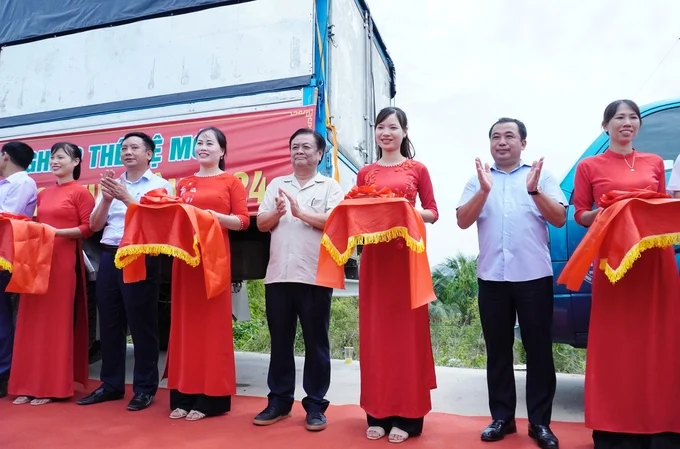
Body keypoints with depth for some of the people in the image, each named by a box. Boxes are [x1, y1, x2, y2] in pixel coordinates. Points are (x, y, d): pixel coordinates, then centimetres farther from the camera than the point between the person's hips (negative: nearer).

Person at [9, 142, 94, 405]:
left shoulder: (80, 192, -2)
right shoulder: (43, 194, 18)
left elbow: (88, 228, -8)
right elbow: (39, 223, 23)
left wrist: (58, 232, -18)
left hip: (64, 261, -7)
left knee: (57, 321, -2)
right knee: (34, 320, 7)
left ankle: (54, 386, 8)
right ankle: (30, 384, 16)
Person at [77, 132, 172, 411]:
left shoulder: (159, 185, 3)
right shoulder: (111, 185, 17)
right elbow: (94, 225, 11)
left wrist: (127, 197, -13)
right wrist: (107, 198, -5)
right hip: (109, 257, 5)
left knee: (141, 324, -1)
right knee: (109, 323, 9)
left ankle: (145, 388, 9)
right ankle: (111, 384, 22)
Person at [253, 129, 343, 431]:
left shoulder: (330, 186, 5)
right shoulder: (276, 184, 16)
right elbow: (261, 224, 10)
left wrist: (301, 212, -15)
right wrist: (277, 212, -10)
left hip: (315, 276, -3)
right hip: (278, 275, 4)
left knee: (316, 343, 5)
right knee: (280, 342, 12)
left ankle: (315, 405, 17)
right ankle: (278, 401, 25)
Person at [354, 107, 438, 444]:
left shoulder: (417, 169, 6)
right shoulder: (365, 173, 13)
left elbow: (433, 213, 5)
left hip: (407, 254, -2)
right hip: (374, 256, 3)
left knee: (406, 330, 0)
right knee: (375, 331, 4)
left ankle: (407, 416, 10)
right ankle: (377, 413, 15)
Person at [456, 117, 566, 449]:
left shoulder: (542, 176, 7)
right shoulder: (476, 181, 11)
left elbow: (560, 219, -2)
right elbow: (463, 221, -1)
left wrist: (534, 191, -16)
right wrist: (484, 190, -14)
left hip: (534, 275, -1)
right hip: (491, 277, 2)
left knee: (538, 349, 4)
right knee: (497, 351, 9)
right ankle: (502, 418, 21)